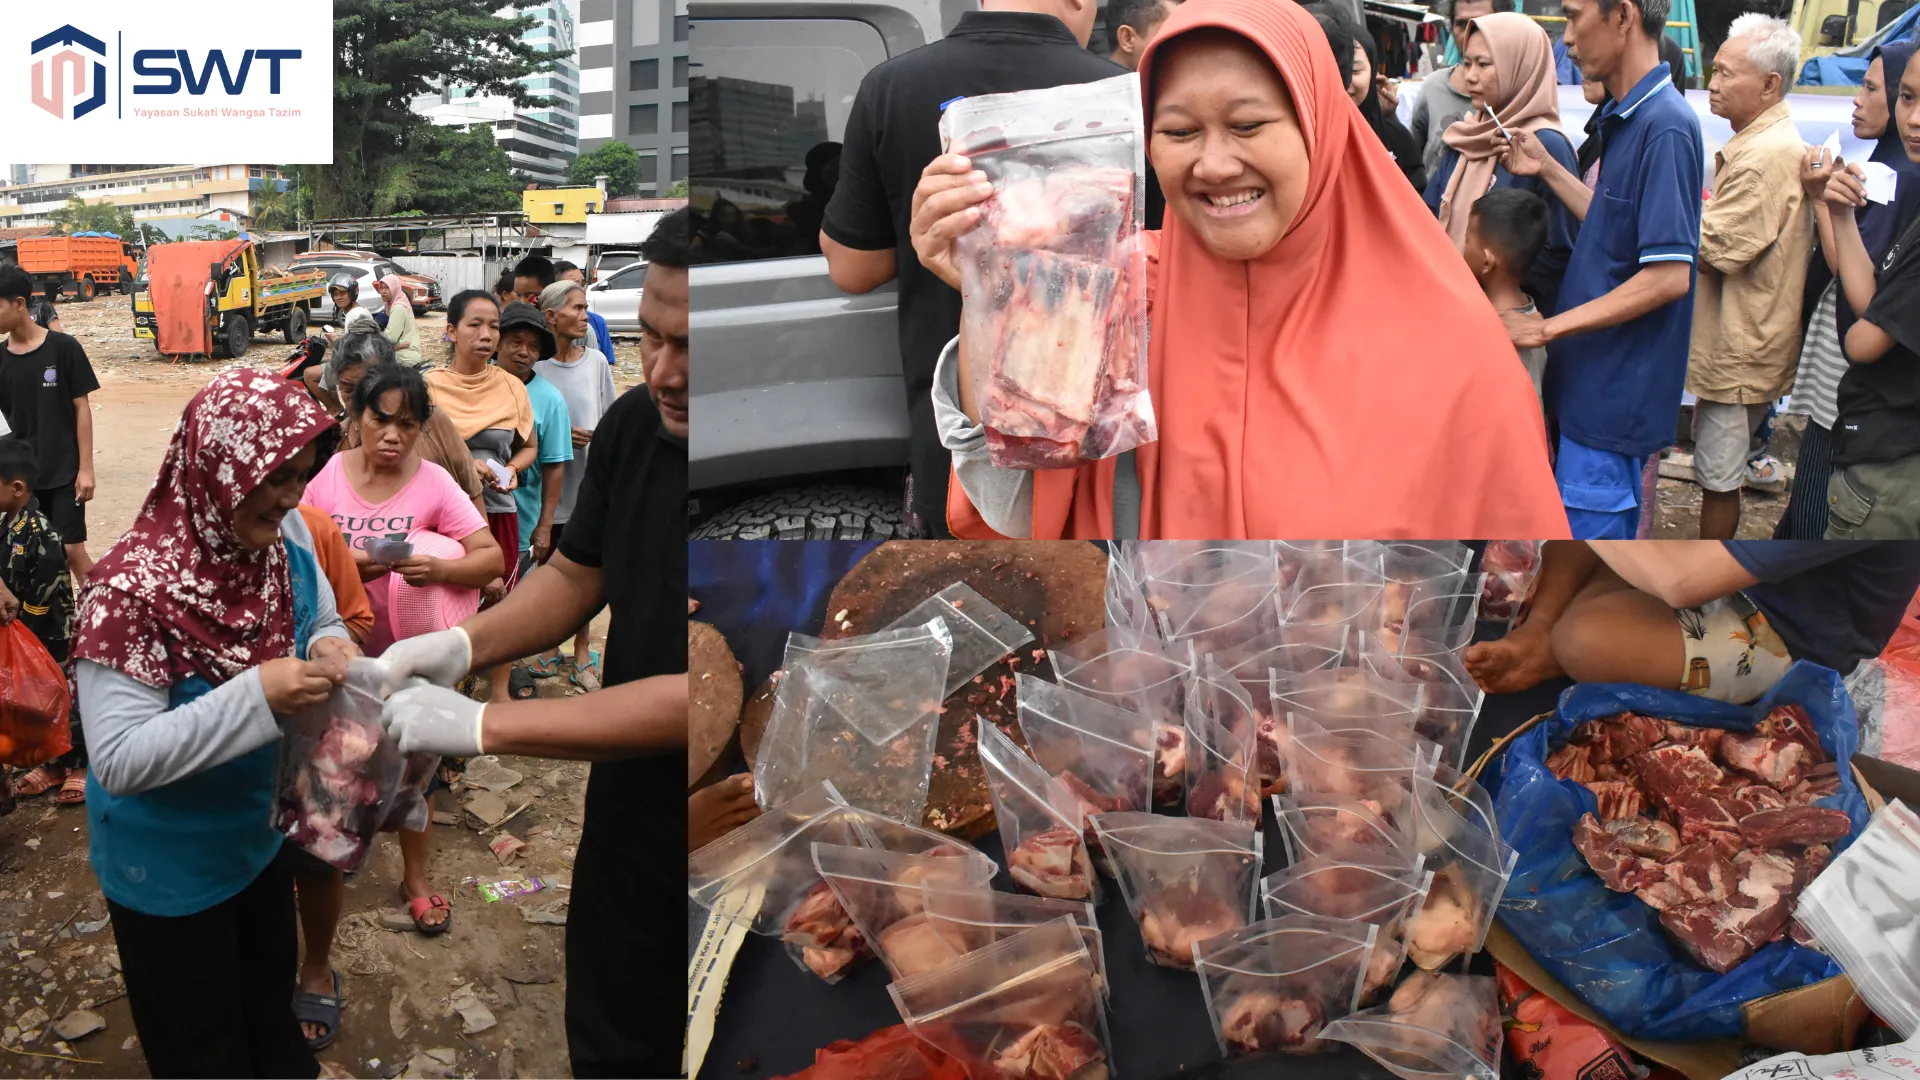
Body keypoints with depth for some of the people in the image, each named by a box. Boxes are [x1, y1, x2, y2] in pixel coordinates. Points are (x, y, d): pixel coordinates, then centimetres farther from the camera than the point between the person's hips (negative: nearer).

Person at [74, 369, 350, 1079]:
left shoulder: (285, 536, -13)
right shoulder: (132, 587, -30)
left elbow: (322, 617, 5)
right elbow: (118, 759, -30)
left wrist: (329, 648, -19)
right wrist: (257, 694, -39)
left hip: (260, 828, 6)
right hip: (170, 866, -5)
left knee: (270, 999, 27)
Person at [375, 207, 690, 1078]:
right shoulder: (635, 426, -7)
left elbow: (692, 703, -29)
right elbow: (574, 576, 8)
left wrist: (481, 726, -26)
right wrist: (464, 644, -10)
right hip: (630, 834, 5)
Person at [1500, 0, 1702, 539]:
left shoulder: (1665, 126, -20)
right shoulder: (1628, 119, 10)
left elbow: (1669, 275, -24)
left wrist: (1548, 328, -20)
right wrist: (1548, 169, 11)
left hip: (1615, 394, -10)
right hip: (1594, 383, 10)